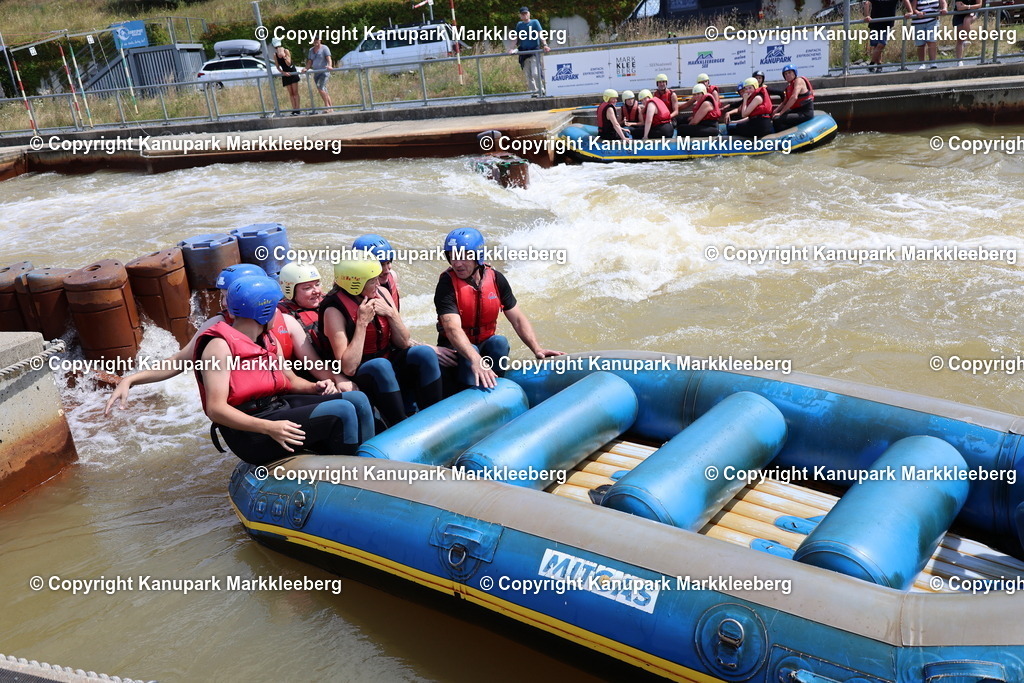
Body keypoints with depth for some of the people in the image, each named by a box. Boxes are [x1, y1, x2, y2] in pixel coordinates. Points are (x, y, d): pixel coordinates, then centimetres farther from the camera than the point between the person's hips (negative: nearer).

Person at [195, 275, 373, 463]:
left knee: (357, 400, -3)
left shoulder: (268, 340, 12)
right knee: (342, 412, -23)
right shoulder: (220, 345, -14)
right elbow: (215, 409, -21)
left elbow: (290, 380, 23)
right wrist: (269, 428, -33)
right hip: (250, 433, -9)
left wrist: (314, 387, -1)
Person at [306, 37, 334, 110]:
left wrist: (330, 66, -34)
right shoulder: (311, 50, 16)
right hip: (316, 73, 7)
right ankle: (330, 107, 9)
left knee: (321, 88, -23)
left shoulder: (324, 48, -2)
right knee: (324, 91, 6)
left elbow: (328, 58, -14)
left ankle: (327, 106, -19)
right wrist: (306, 69, -4)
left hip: (324, 72, -7)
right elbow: (310, 62, 16)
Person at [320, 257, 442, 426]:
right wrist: (362, 322, -24)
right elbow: (349, 368, -24)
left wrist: (391, 313, -14)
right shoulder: (335, 310, -17)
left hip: (390, 359, 5)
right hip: (362, 375, -5)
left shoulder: (381, 293, -3)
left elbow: (403, 343, 2)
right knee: (381, 365, -36)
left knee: (424, 353, -21)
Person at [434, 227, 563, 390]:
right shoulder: (447, 283, -19)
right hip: (454, 348, -4)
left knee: (499, 341, -27)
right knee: (471, 351, -34)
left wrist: (537, 349, -16)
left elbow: (517, 318, -1)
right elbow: (452, 328, -33)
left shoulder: (496, 279, -5)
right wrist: (475, 360, -49)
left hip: (486, 345, 4)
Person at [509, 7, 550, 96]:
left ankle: (539, 91, -3)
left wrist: (545, 45, -21)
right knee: (528, 75, 3)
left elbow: (540, 34, -7)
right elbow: (517, 39, 13)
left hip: (534, 51, -4)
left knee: (535, 73, -16)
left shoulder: (534, 22, 1)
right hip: (523, 52, 4)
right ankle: (534, 91, 9)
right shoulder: (519, 25, 12)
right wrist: (513, 49, -1)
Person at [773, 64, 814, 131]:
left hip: (805, 113, -10)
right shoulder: (789, 85, 17)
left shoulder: (798, 80, -10)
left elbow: (794, 97, -25)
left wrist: (781, 113, -26)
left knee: (777, 119, -25)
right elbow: (784, 102, 19)